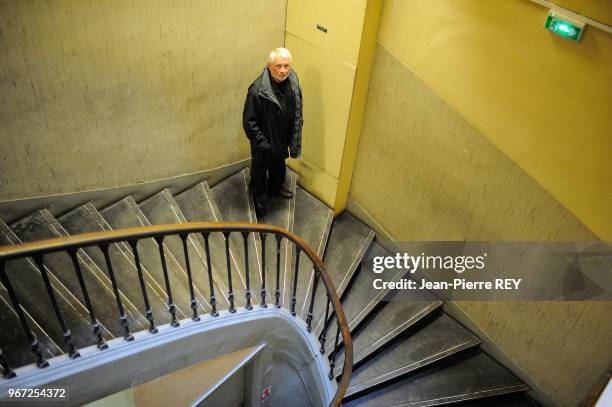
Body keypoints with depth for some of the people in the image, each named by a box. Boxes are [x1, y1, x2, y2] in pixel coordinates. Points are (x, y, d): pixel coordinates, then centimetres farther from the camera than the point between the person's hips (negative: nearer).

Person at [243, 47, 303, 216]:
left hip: (282, 138, 5)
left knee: (279, 164, 29)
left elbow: (297, 111, 2)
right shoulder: (258, 90, -32)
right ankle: (258, 197, 45)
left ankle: (275, 187, 57)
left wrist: (295, 138, 3)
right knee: (260, 170, 20)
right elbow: (249, 122, -24)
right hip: (264, 141, -5)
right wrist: (263, 145, -21)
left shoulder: (293, 80, -13)